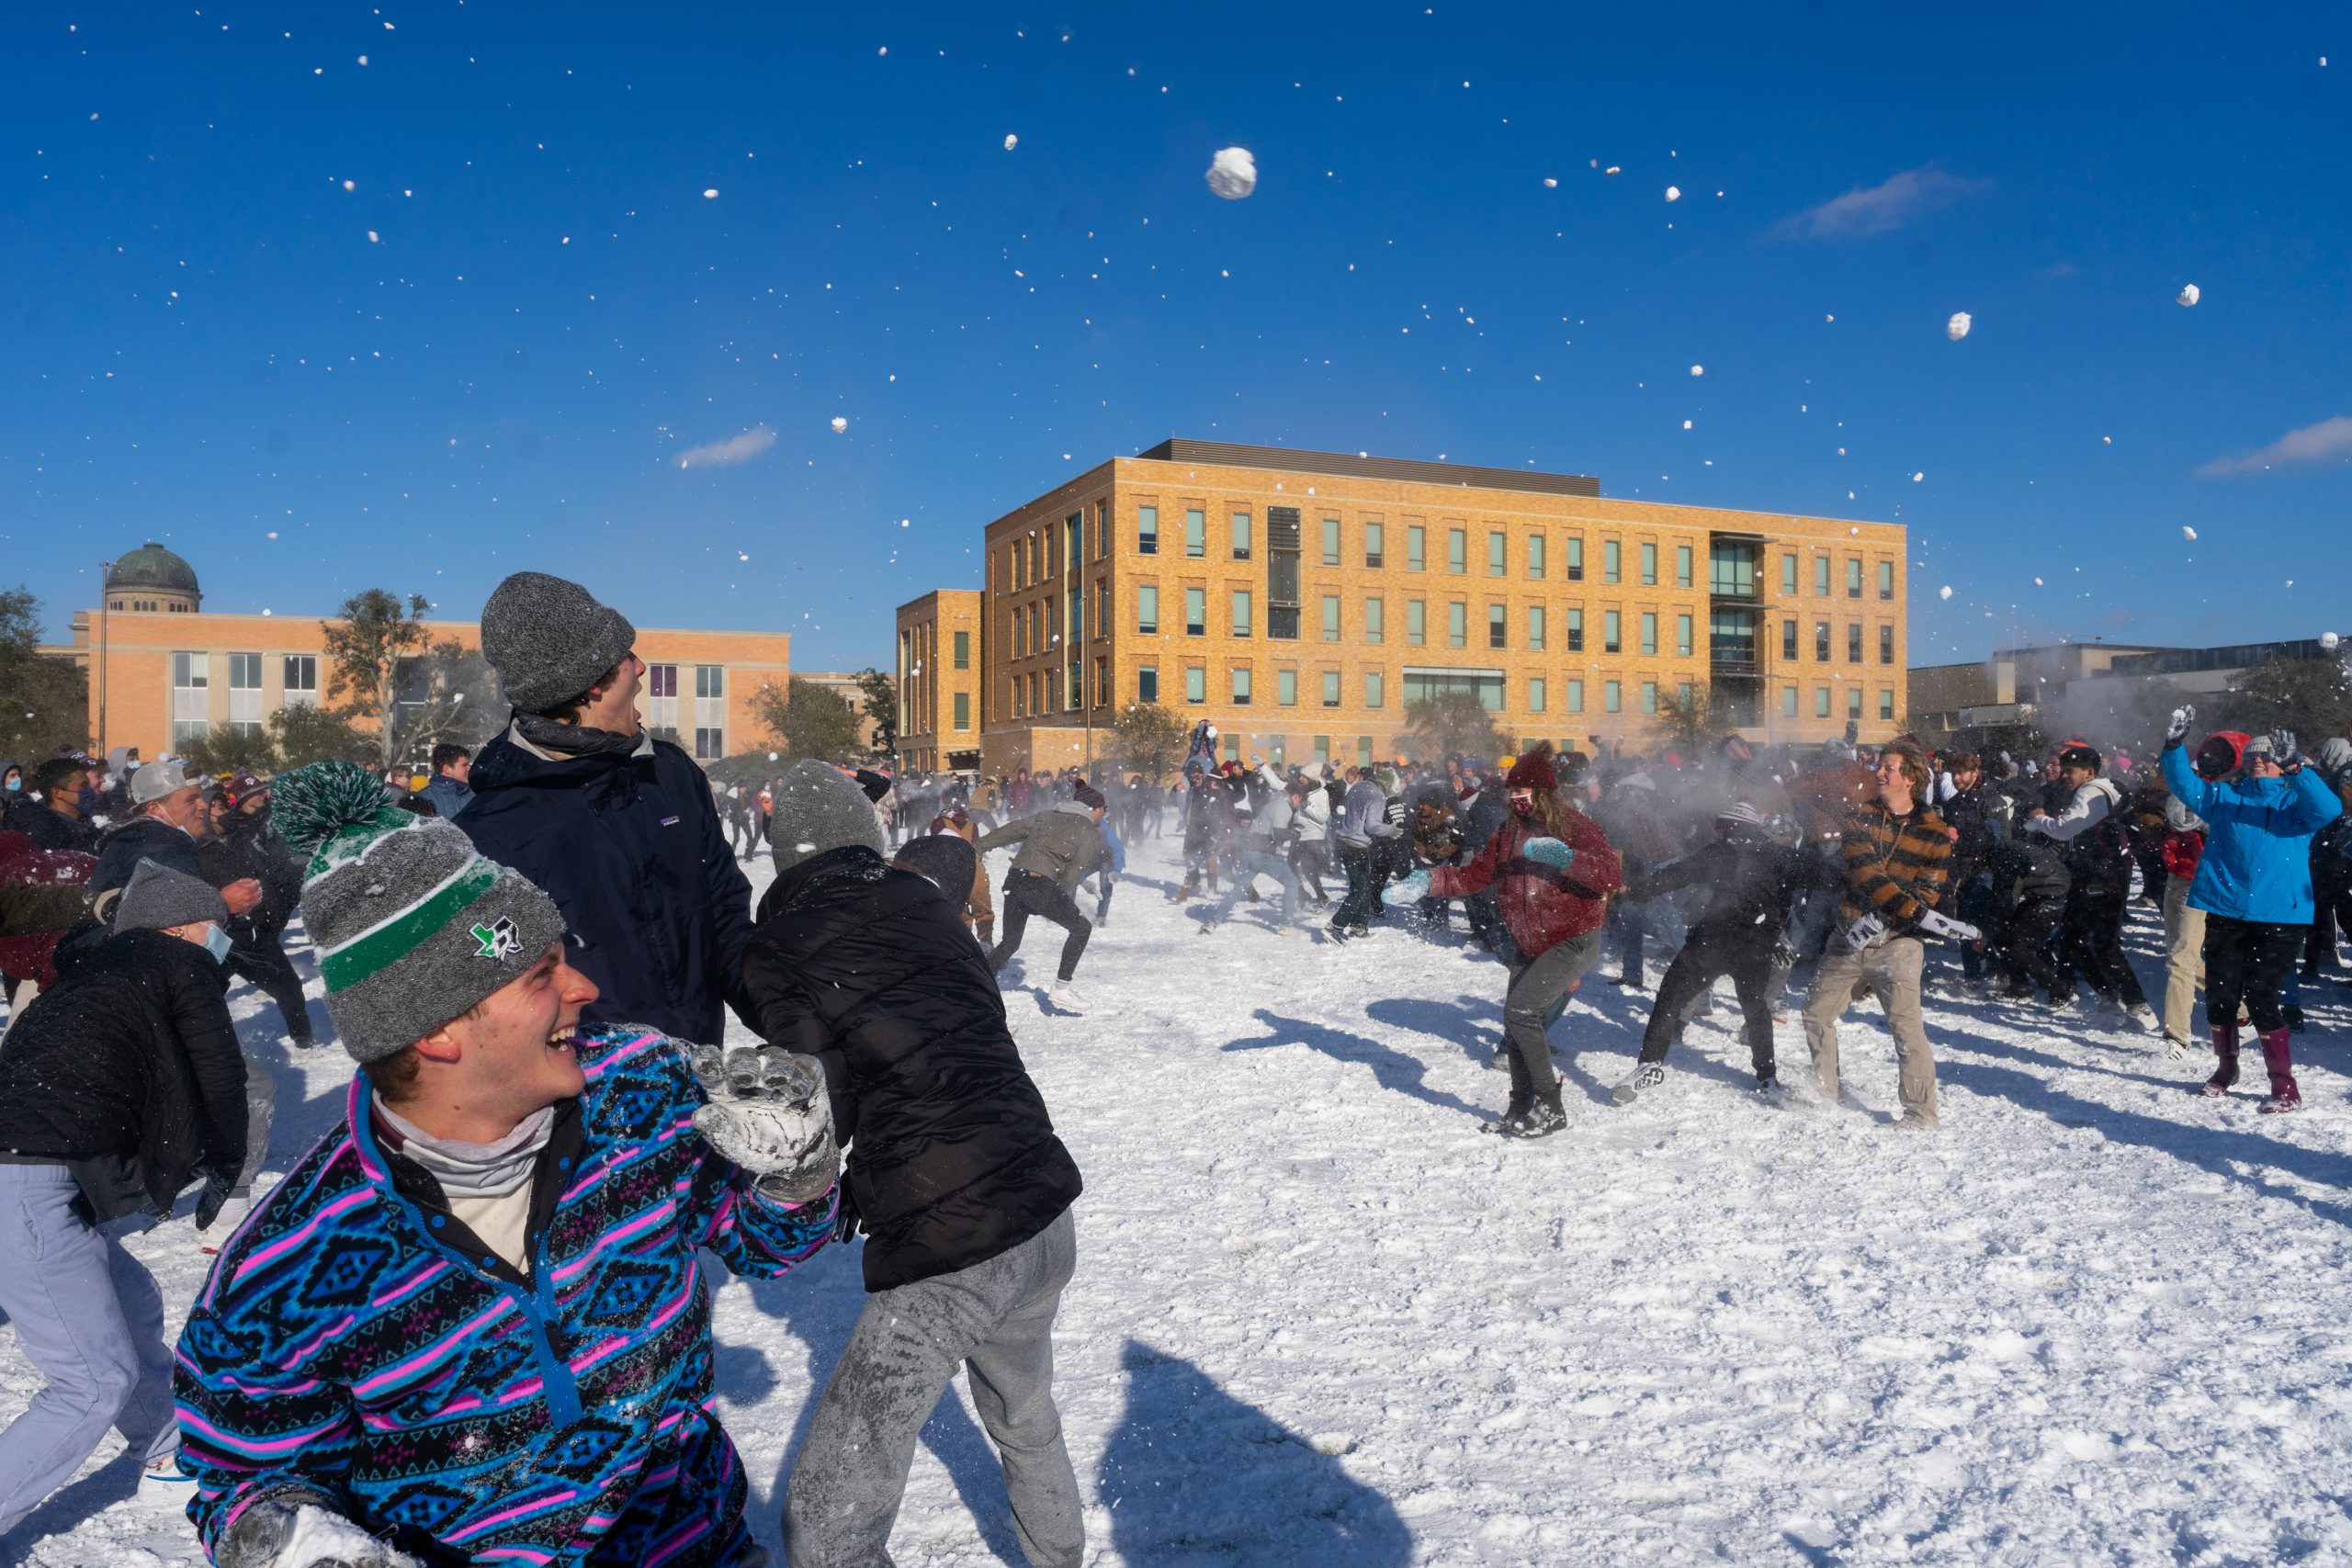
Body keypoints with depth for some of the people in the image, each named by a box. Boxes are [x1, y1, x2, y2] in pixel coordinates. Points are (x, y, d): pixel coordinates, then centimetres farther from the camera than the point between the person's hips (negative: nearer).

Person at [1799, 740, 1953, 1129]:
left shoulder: (1935, 834, -2)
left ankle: (1921, 1113, -3)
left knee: (1905, 1024, -14)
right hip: (1848, 938, 4)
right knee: (1816, 1012, 12)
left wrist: (1882, 921, -22)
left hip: (1897, 944, -4)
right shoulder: (1859, 816, 3)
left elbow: (1928, 893, -7)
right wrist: (1908, 908, -25)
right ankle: (1824, 1093, 30)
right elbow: (1863, 870, -12)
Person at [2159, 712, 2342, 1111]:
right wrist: (2175, 742, -15)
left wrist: (2295, 766, -27)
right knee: (2219, 994, 8)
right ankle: (2226, 1067, 30)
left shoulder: (2296, 801, 6)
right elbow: (2184, 783, 0)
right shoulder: (2222, 796, 12)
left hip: (2279, 917, -3)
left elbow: (2327, 809, -15)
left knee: (2261, 999, -8)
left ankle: (2285, 1085, 6)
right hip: (2224, 913, 3)